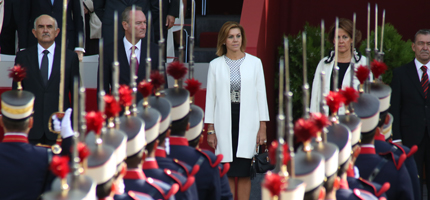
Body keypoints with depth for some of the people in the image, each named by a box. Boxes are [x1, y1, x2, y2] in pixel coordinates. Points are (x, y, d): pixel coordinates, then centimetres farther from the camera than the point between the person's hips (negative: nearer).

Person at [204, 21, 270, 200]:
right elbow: (210, 97, 6)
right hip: (224, 123, 1)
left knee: (243, 173, -1)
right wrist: (210, 129, 1)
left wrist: (263, 127, -2)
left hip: (247, 123, 0)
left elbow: (261, 95, 4)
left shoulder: (254, 63, 4)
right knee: (227, 173, 1)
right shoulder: (215, 65, 5)